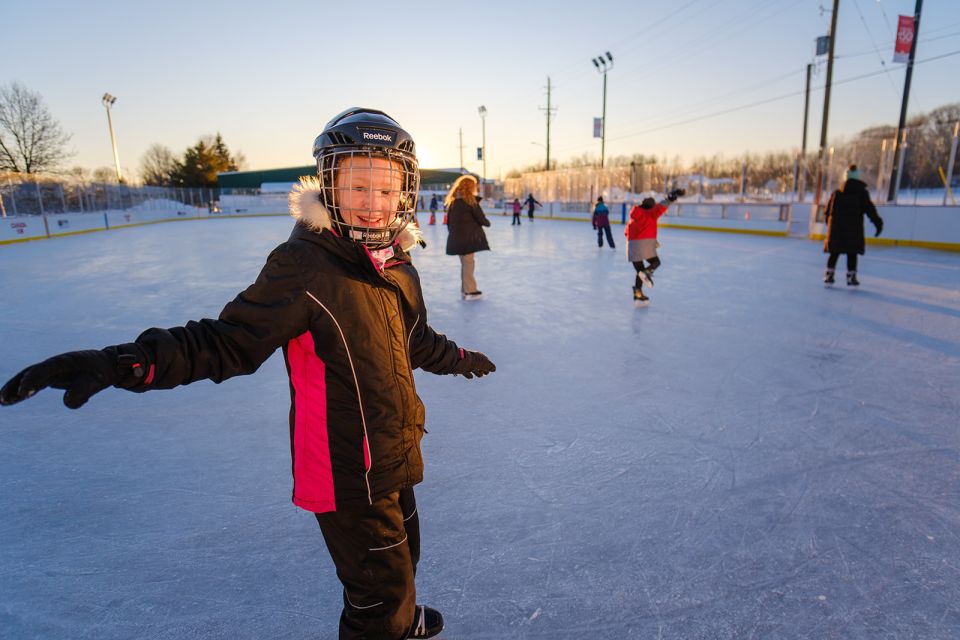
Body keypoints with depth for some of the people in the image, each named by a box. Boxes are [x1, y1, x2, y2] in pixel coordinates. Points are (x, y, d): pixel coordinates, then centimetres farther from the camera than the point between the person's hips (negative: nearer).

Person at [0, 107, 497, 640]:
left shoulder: (398, 266, 2)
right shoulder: (302, 266, -20)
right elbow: (229, 341, -22)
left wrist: (456, 358, 35)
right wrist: (123, 362, -36)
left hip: (395, 456, 8)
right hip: (346, 473, -8)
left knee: (401, 554, 29)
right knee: (379, 586, 7)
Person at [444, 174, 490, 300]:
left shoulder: (452, 201, 9)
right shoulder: (470, 200, -10)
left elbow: (449, 220, 13)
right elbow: (481, 218, -8)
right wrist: (487, 223, 12)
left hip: (456, 238, 6)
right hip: (469, 237, -6)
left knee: (464, 263, 16)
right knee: (469, 263, 0)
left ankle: (464, 289, 20)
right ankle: (470, 291, 4)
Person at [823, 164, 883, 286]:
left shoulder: (837, 193, 7)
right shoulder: (862, 192, -2)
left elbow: (827, 211, 11)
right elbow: (869, 209, -8)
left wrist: (831, 223, 26)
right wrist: (878, 223, -5)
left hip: (836, 229, 3)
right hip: (854, 229, -3)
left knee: (834, 253, 9)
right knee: (852, 254, 4)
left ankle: (828, 276, 7)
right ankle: (851, 278, 4)